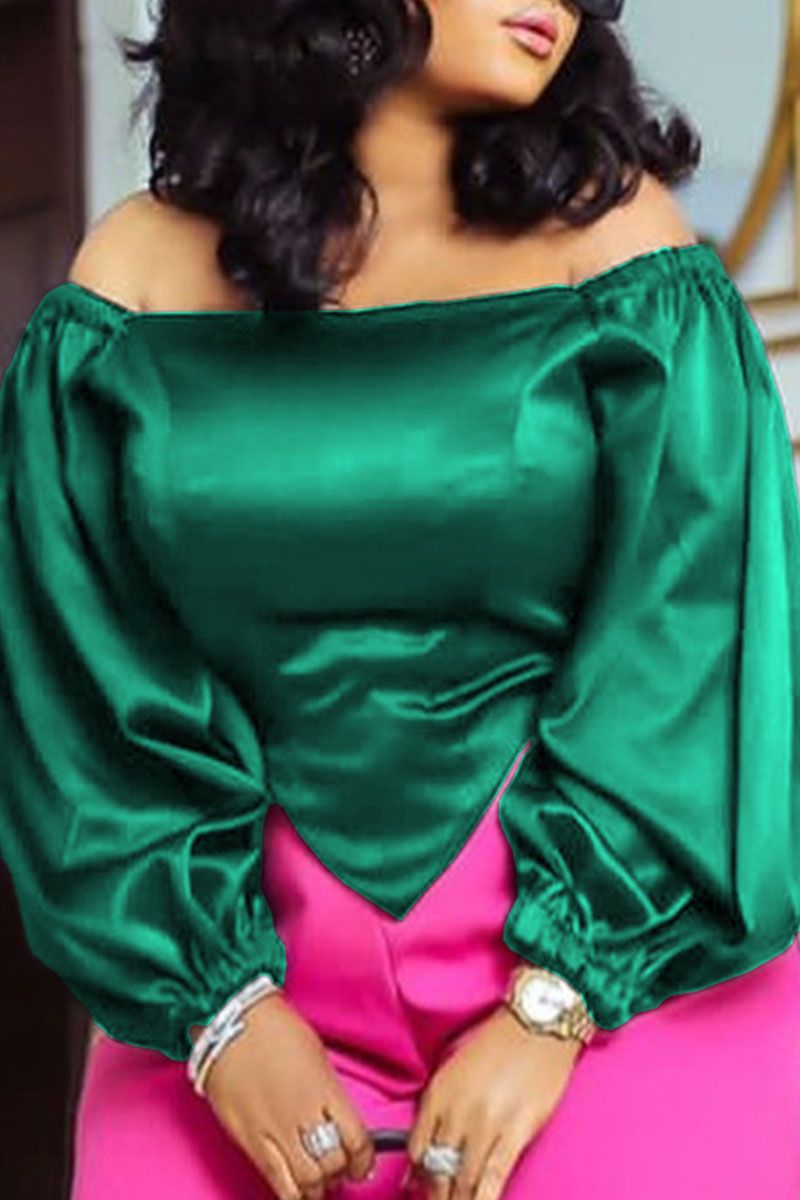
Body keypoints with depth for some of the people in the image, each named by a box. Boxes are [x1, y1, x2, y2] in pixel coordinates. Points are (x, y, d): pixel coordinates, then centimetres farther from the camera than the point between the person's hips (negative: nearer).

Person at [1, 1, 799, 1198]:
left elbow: (690, 649, -8)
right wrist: (215, 1002, -9)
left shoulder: (615, 241, -4)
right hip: (265, 954, 1)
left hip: (618, 955, -1)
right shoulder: (139, 276, 0)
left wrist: (551, 1008, -14)